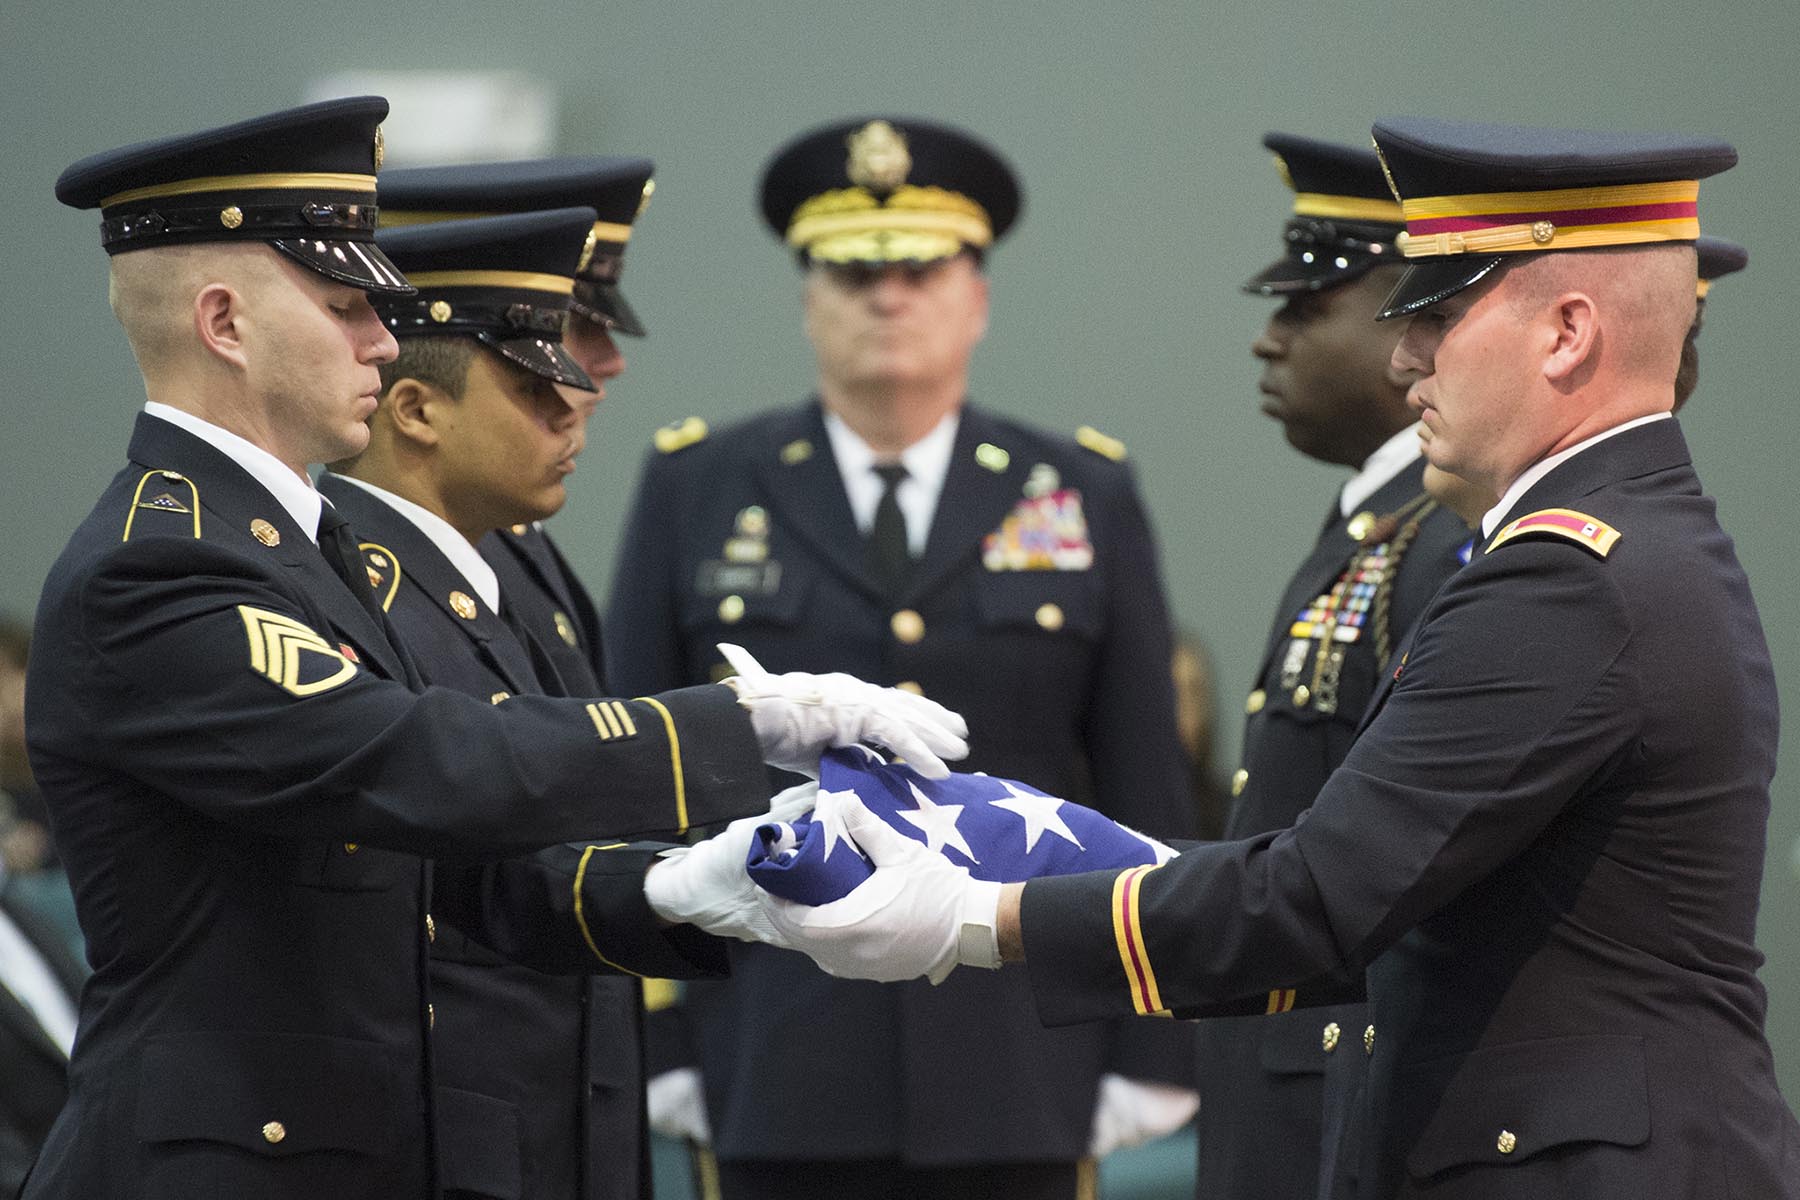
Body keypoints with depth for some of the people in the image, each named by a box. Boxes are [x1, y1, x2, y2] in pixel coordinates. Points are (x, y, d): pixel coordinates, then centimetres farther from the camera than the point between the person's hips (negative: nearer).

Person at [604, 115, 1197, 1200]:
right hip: (781, 1066, 0)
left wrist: (1152, 1057, 2)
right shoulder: (698, 491, 6)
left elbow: (1145, 788, 6)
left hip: (1018, 1067, 1)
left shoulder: (1086, 499, 8)